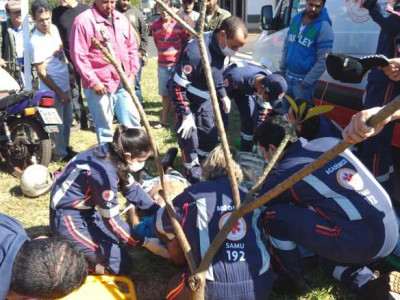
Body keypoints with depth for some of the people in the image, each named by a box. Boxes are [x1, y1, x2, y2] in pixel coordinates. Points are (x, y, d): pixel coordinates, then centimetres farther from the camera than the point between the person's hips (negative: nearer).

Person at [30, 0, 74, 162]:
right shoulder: (36, 41, -23)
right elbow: (42, 73, -20)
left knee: (68, 120, 20)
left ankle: (66, 147, 38)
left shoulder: (54, 28, -1)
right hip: (53, 90, -8)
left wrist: (67, 64, 18)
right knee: (58, 124, 6)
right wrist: (59, 93, -18)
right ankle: (61, 153, 23)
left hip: (65, 84, 8)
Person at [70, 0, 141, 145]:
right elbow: (78, 55, -13)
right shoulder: (83, 21, -9)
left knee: (133, 121, 13)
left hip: (123, 82, 6)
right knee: (104, 128, 5)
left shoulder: (121, 19, 12)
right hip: (99, 85, -6)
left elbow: (132, 47, 18)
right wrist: (93, 81, -15)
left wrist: (133, 72, 8)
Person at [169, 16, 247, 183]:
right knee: (189, 140, -4)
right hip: (186, 99, -8)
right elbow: (178, 85, -31)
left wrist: (223, 95, 14)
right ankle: (195, 177, 16)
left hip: (204, 99, 8)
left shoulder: (220, 47, -9)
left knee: (210, 137, 14)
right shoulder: (196, 52, -36)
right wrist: (185, 115, -28)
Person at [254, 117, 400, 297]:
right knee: (328, 259, 33)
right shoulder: (329, 142, 12)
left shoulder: (284, 174, -6)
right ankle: (369, 283, 8)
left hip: (360, 241, -8)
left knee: (274, 215, -4)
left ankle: (291, 277, 14)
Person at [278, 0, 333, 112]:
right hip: (288, 76, 6)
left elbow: (322, 61, -17)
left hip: (303, 79, -6)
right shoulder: (296, 18, 4)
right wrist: (282, 70, 12)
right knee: (286, 111, 20)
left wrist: (305, 83, -16)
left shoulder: (324, 28, -16)